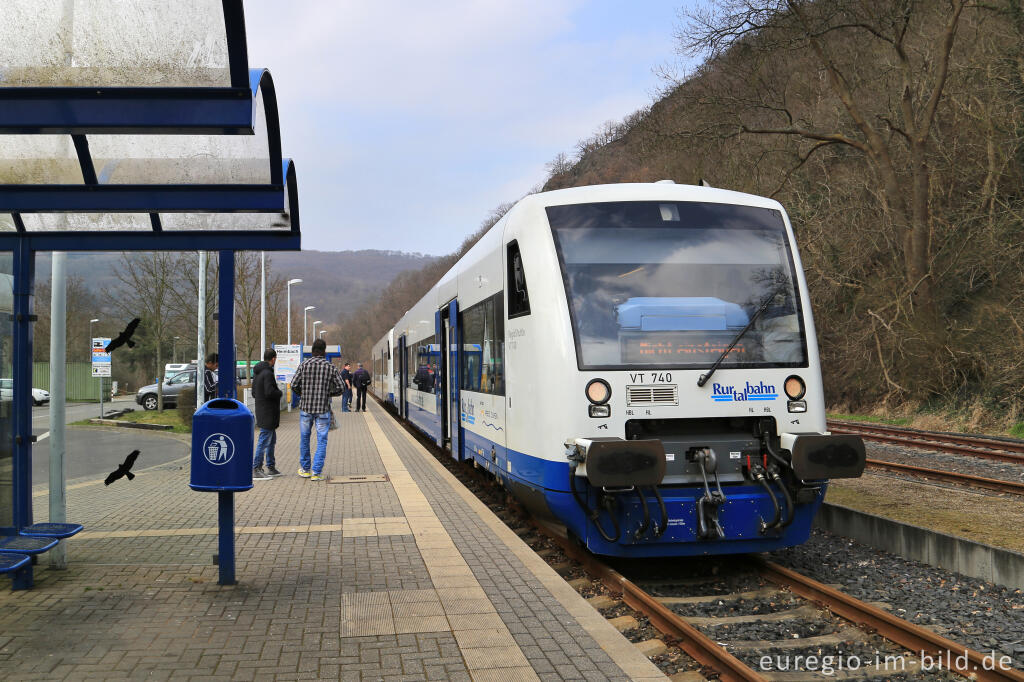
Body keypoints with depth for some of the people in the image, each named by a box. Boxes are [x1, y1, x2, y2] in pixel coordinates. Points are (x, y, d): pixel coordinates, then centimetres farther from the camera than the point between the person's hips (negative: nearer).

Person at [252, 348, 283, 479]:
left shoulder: (257, 373, 13)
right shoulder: (267, 373, -18)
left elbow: (254, 393, 20)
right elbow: (270, 392, -25)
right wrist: (279, 393, -8)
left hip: (261, 411, 10)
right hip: (268, 413, -10)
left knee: (272, 439, 18)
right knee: (264, 440, -6)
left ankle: (271, 467, 24)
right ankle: (256, 470, -5)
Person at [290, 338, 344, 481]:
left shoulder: (304, 365, -3)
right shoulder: (331, 368, -3)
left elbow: (294, 385, -6)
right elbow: (339, 389, -3)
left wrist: (302, 394, 13)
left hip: (305, 407, 1)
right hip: (323, 409, -1)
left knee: (304, 438, 18)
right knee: (321, 441, 5)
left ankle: (305, 469, 27)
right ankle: (316, 473, 1)